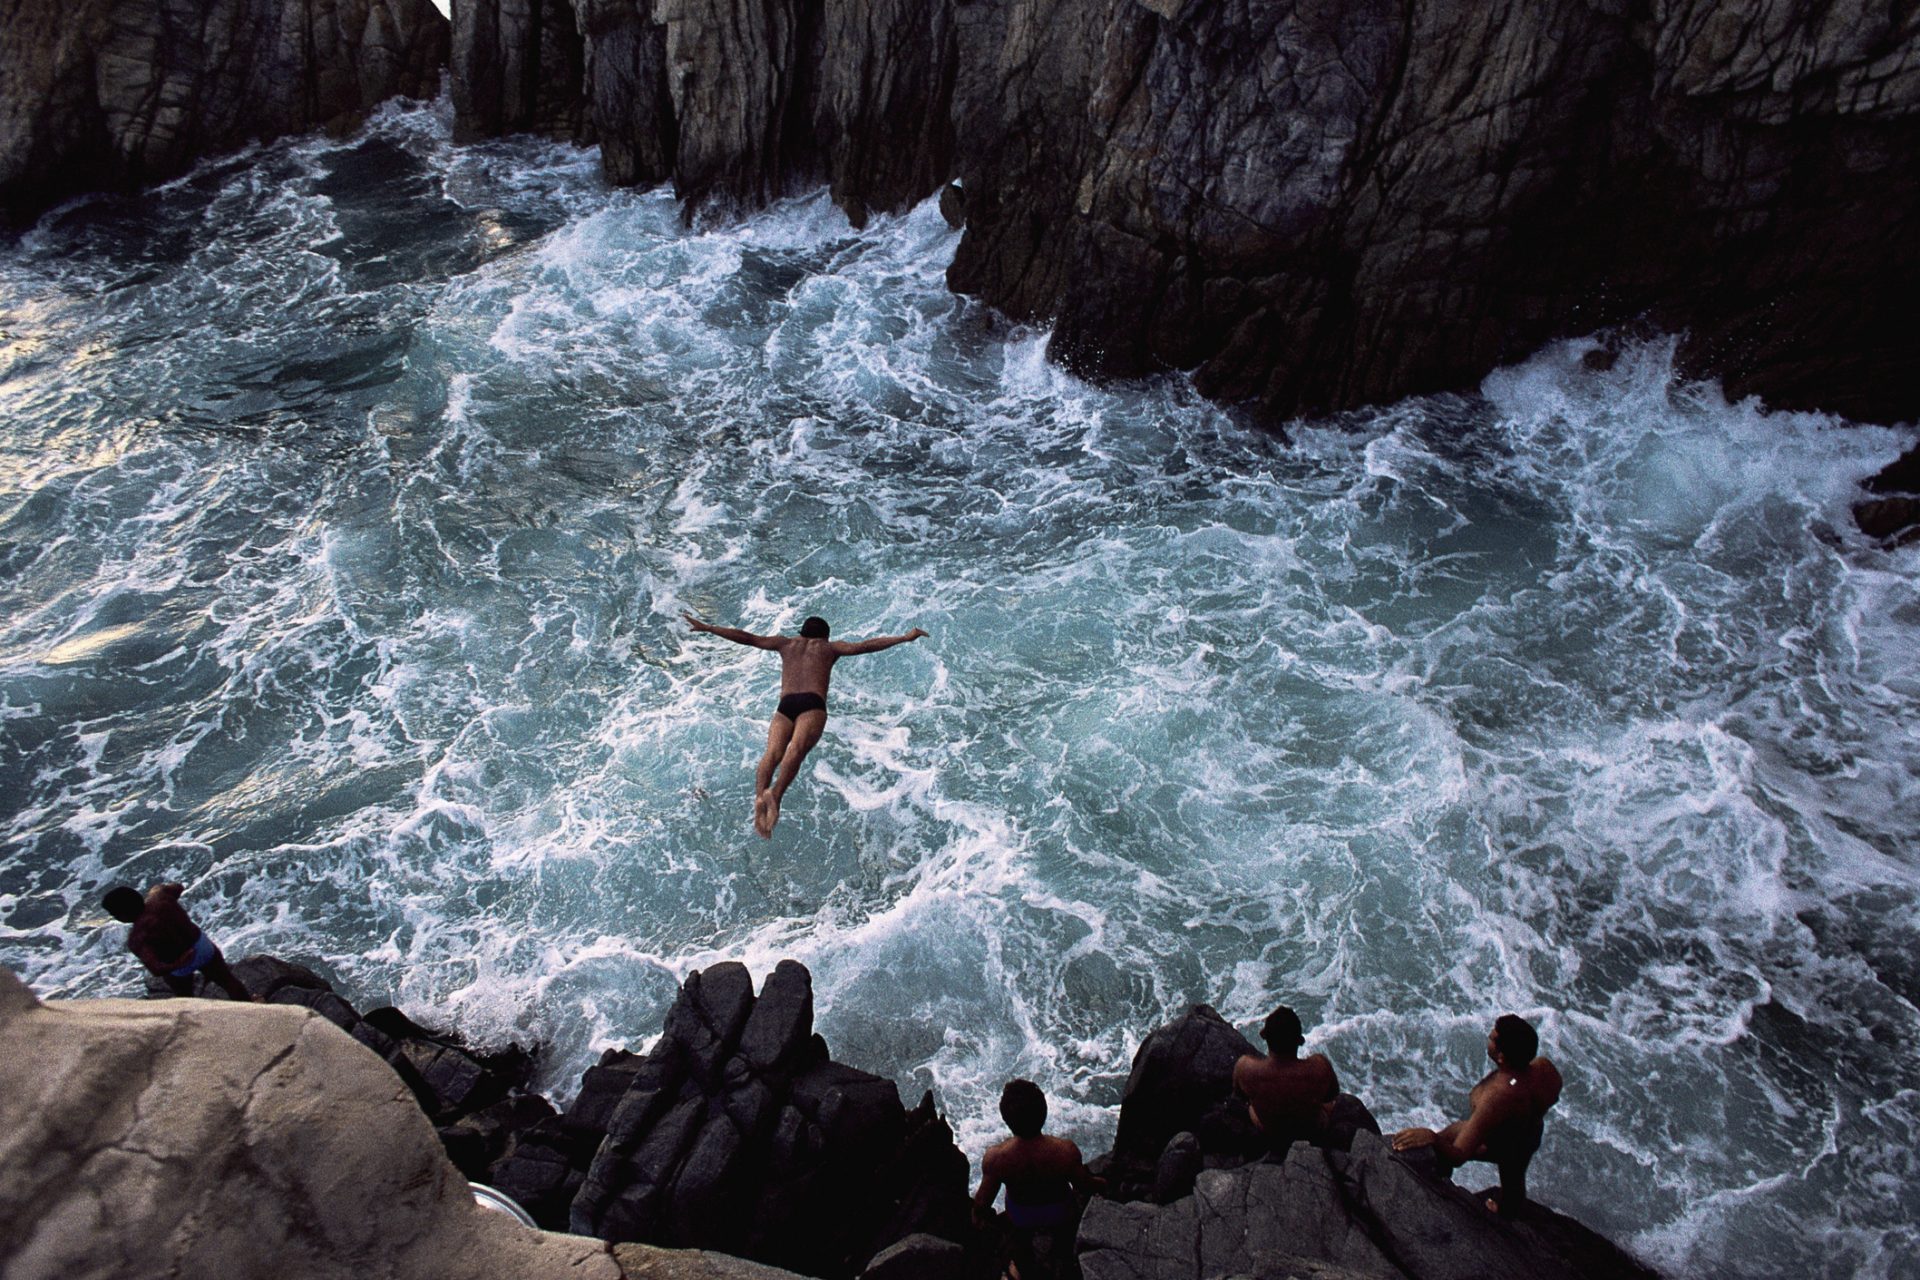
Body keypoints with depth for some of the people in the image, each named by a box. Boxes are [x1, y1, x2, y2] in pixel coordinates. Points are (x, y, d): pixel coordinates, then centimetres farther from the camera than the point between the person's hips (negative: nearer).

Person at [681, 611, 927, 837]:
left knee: (773, 753, -19)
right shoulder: (830, 647, 30)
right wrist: (906, 637, 23)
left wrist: (705, 627, 41)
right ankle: (775, 794, -52)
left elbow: (746, 637, 33)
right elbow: (866, 646, 19)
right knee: (797, 749, -26)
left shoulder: (787, 643, 34)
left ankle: (759, 797, -48)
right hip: (813, 705, -2)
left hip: (785, 706, 2)